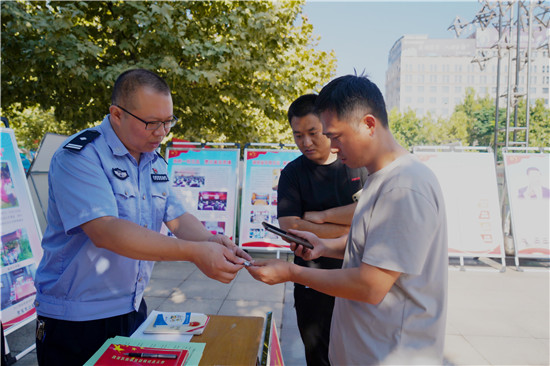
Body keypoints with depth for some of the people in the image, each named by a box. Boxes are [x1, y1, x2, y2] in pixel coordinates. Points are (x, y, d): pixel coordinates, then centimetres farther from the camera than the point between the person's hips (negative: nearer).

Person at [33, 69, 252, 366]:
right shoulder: (80, 156, -18)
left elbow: (177, 218, 4)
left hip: (133, 309, 7)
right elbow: (104, 231, -30)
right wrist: (194, 253, -35)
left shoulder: (154, 162, 6)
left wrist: (210, 241, -18)